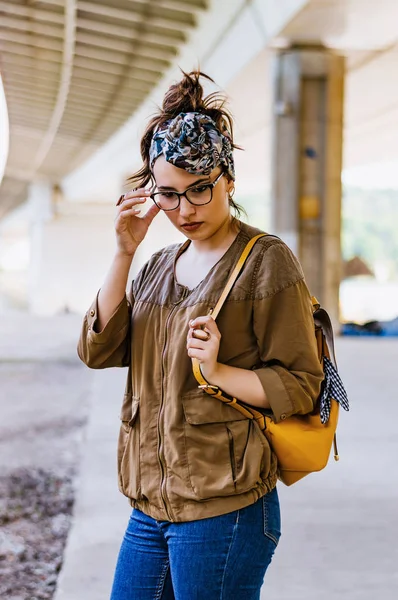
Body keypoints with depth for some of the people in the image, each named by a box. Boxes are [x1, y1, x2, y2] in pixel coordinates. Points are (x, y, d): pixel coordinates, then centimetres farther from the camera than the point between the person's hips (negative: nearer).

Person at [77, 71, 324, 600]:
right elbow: (98, 350, 1)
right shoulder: (158, 268, 14)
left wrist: (218, 371, -23)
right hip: (151, 506, 7)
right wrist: (124, 253, -6)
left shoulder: (267, 261, -6)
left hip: (223, 510, -6)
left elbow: (300, 386, -8)